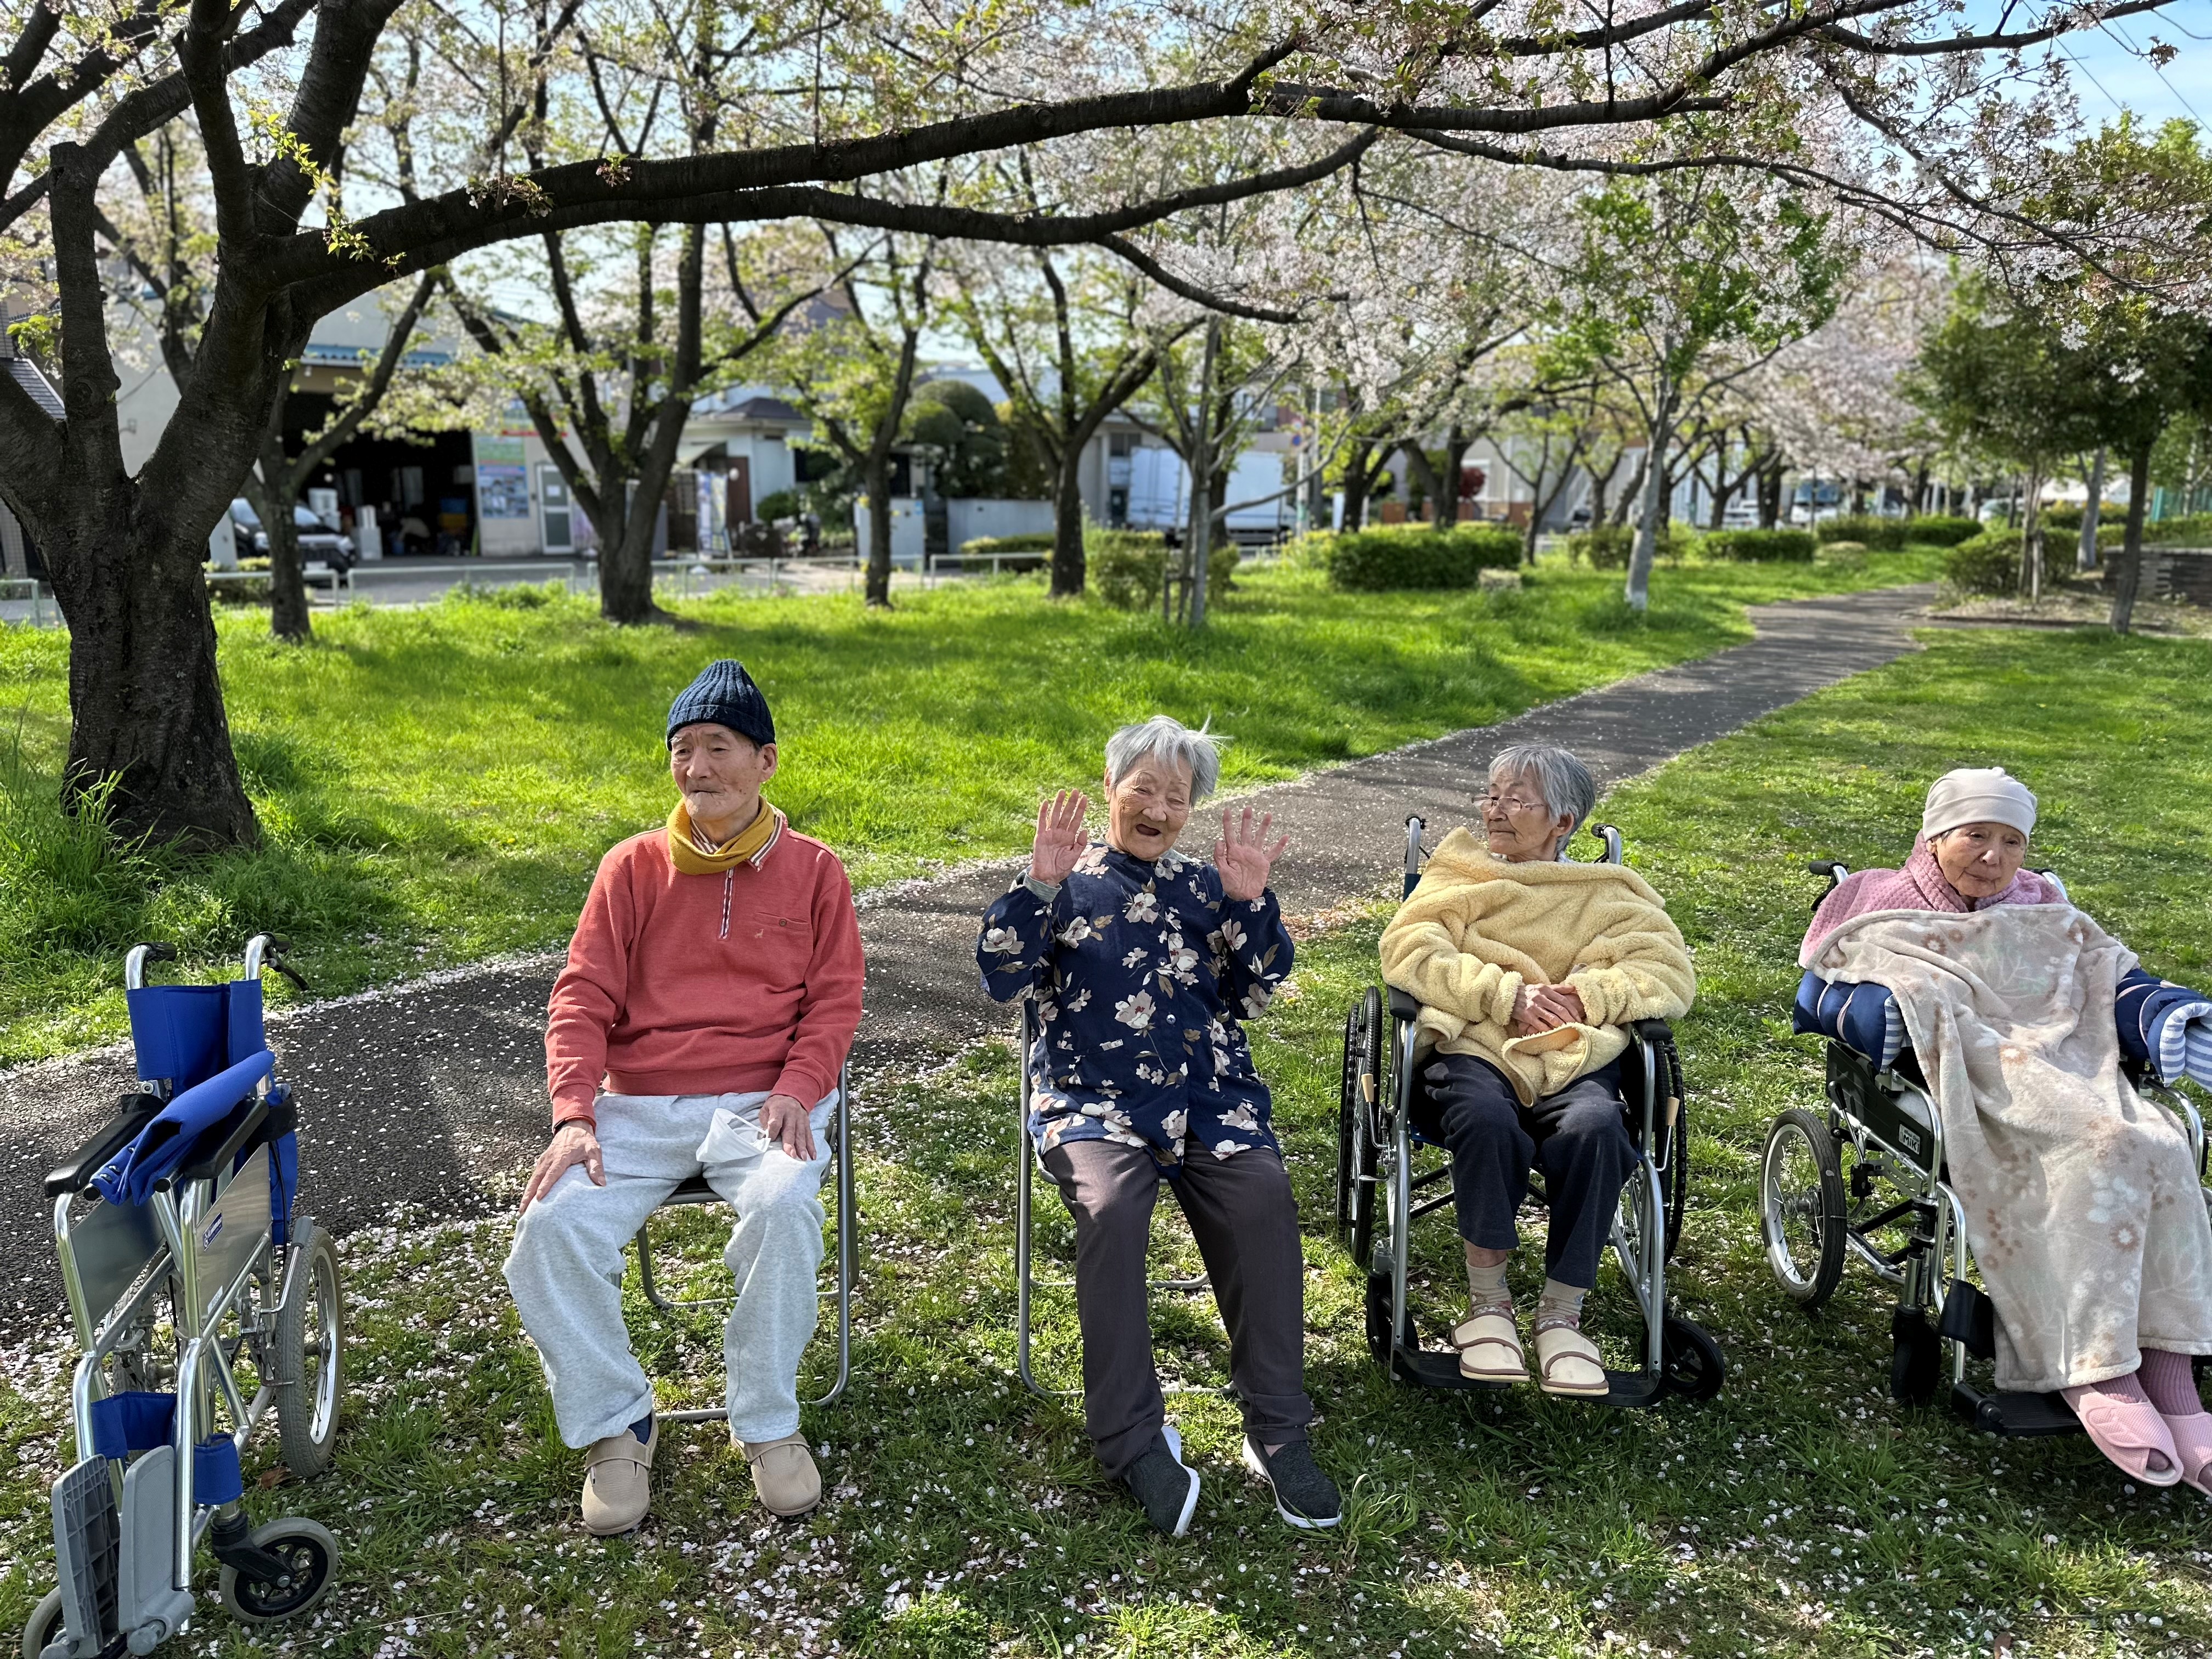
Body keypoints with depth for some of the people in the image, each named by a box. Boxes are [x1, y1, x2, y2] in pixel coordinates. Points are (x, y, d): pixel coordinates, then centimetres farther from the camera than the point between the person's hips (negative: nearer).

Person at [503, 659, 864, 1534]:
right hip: (638, 1104, 2)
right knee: (551, 1226, -23)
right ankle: (614, 1422, 1)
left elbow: (835, 1002, 6)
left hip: (763, 1100, -2)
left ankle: (768, 1423, -9)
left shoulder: (811, 870, 8)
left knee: (785, 1207, -33)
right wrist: (574, 1116, -10)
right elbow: (582, 998, 5)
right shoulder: (633, 867, 10)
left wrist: (795, 1089, -13)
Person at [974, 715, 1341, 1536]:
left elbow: (1256, 992, 10)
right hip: (1093, 1096, -2)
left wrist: (1249, 903, -3)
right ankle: (1136, 1440, -19)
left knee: (1263, 1200, -27)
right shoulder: (1066, 879, 12)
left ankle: (1277, 1433, -15)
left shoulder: (1204, 885, 19)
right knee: (1110, 1206, -32)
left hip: (1209, 1091, 2)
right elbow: (1002, 977, 0)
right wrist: (1041, 885, -11)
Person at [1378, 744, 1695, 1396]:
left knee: (1595, 1129, -33)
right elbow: (1408, 952, 1)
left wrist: (1586, 996, -10)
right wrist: (1509, 995, -10)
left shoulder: (1608, 894, 22)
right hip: (1472, 1048, -1)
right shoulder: (1456, 874, 20)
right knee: (1488, 1119, -35)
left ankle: (1562, 1312, -19)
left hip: (1575, 1058, 1)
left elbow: (1670, 973, 8)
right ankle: (1488, 1301, -17)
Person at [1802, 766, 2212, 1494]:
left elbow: (2115, 984, 18)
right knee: (2094, 1152, -32)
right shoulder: (1883, 906, 17)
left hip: (2070, 1073, 5)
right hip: (1971, 1081, -4)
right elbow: (1818, 989, 4)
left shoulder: (2046, 911, 31)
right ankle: (2096, 1372, -30)